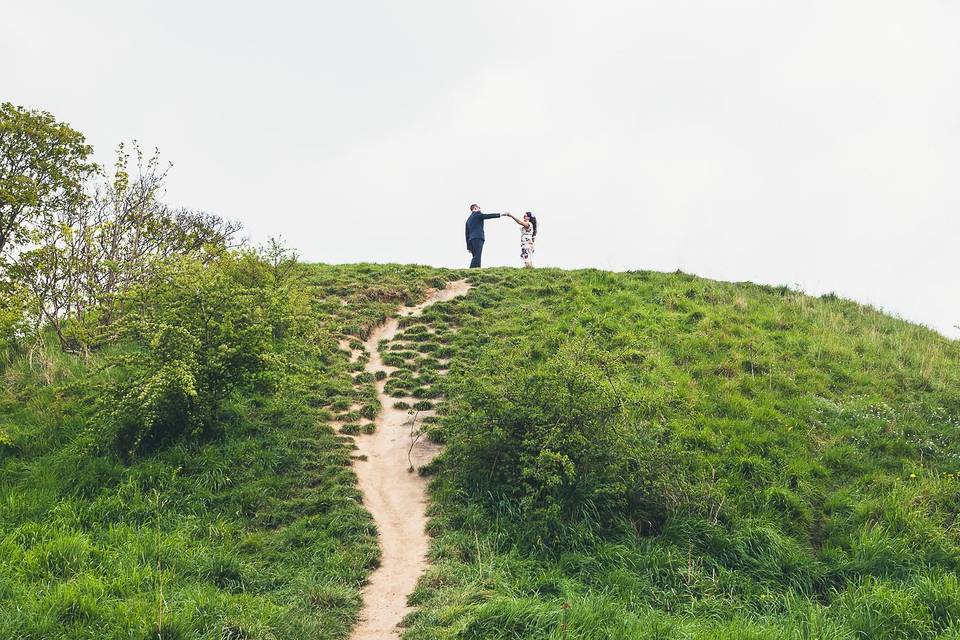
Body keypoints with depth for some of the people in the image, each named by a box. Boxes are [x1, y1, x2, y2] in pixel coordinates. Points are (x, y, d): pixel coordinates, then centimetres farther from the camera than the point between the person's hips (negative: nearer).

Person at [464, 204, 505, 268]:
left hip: (471, 239, 8)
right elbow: (488, 216, -6)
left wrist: (468, 247, 21)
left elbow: (467, 234, 24)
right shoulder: (477, 214, 6)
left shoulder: (468, 220, 27)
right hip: (478, 238, -8)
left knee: (476, 257, 2)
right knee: (477, 257, -17)